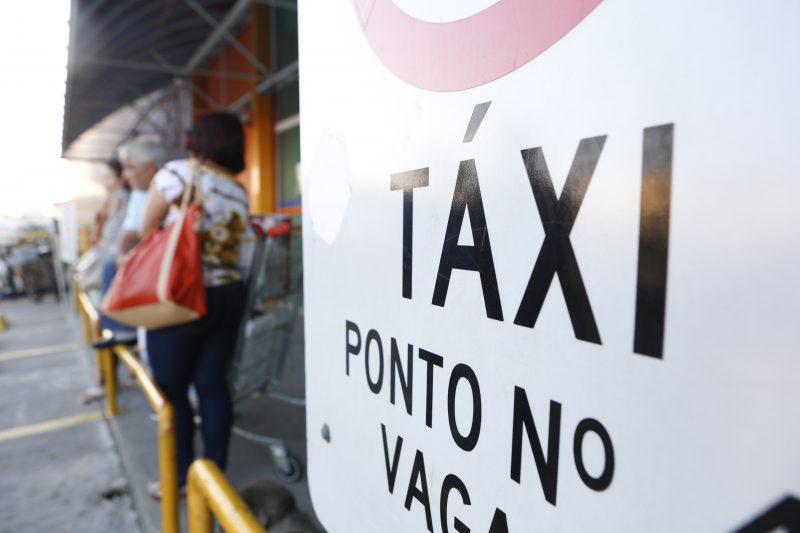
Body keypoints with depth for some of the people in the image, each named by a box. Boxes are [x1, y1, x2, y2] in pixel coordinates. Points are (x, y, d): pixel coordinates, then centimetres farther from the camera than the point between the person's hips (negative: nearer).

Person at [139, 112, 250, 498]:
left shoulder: (178, 173, -7)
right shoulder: (240, 192, 8)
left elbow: (147, 229, 1)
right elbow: (233, 245, 6)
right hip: (229, 295, 5)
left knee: (172, 389, 9)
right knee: (213, 385, 12)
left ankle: (182, 478, 21)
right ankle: (215, 473, 23)